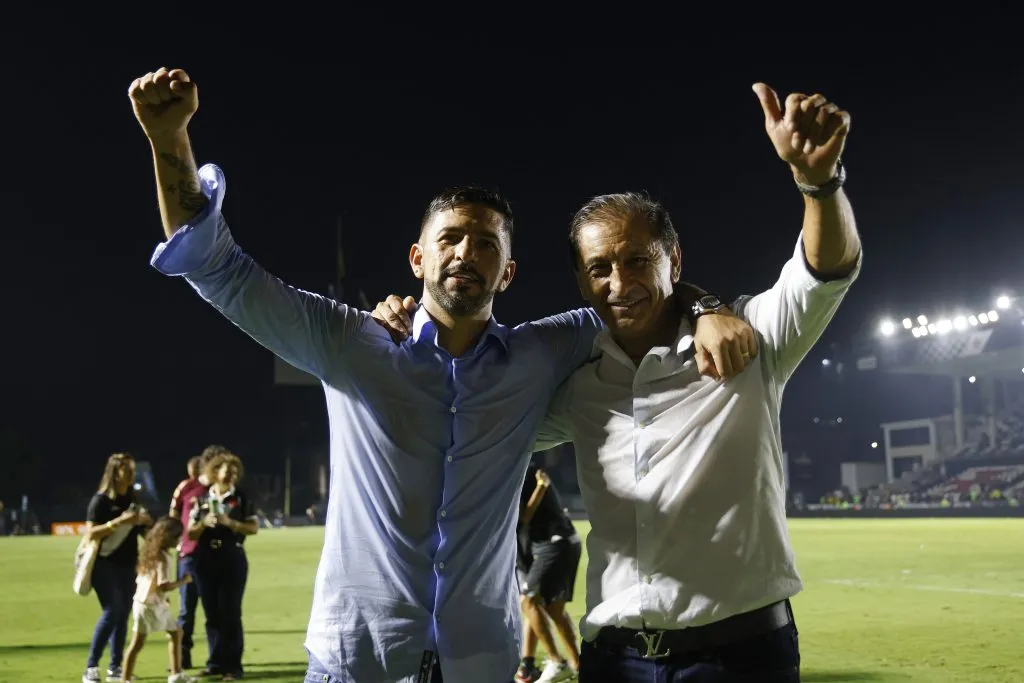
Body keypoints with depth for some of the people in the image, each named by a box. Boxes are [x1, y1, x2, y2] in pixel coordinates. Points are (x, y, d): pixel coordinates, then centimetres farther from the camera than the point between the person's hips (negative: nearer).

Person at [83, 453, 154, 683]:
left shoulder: (132, 500, 13)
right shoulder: (100, 500, -7)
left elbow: (144, 532, 22)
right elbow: (90, 533, -16)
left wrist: (146, 522, 0)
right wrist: (118, 522, -26)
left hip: (127, 566, 7)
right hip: (105, 564, -7)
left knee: (123, 615, 6)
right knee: (112, 611, -15)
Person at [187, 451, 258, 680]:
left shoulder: (242, 498, 2)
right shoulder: (202, 499, 7)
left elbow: (254, 527, -3)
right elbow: (191, 533, 8)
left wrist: (230, 523, -15)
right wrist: (204, 523, -12)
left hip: (232, 559, -3)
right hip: (206, 560, 3)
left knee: (230, 613, -3)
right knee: (212, 613, 7)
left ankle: (233, 665, 1)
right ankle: (215, 662, 16)